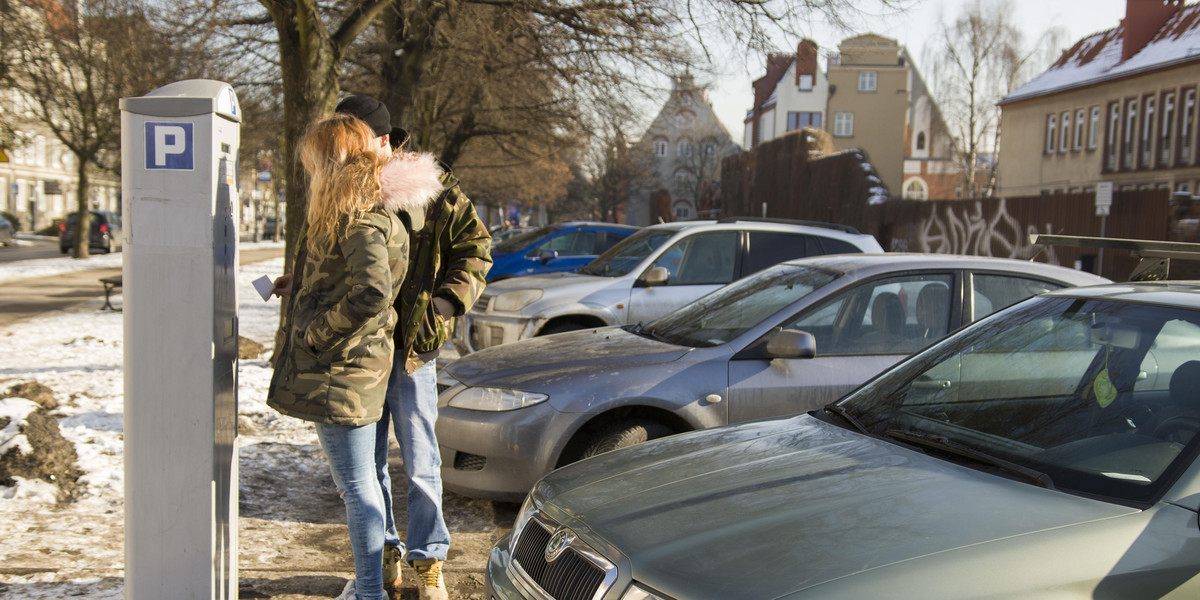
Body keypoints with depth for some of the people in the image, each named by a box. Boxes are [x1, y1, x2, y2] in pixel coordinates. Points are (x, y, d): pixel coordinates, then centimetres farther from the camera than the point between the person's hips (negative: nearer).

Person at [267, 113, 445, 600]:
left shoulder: (362, 220, -18)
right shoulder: (358, 214, 14)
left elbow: (371, 292, -32)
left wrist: (318, 333, -21)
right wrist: (295, 286, 28)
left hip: (341, 372, -10)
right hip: (337, 368, 10)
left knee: (357, 486, 0)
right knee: (353, 482, 19)